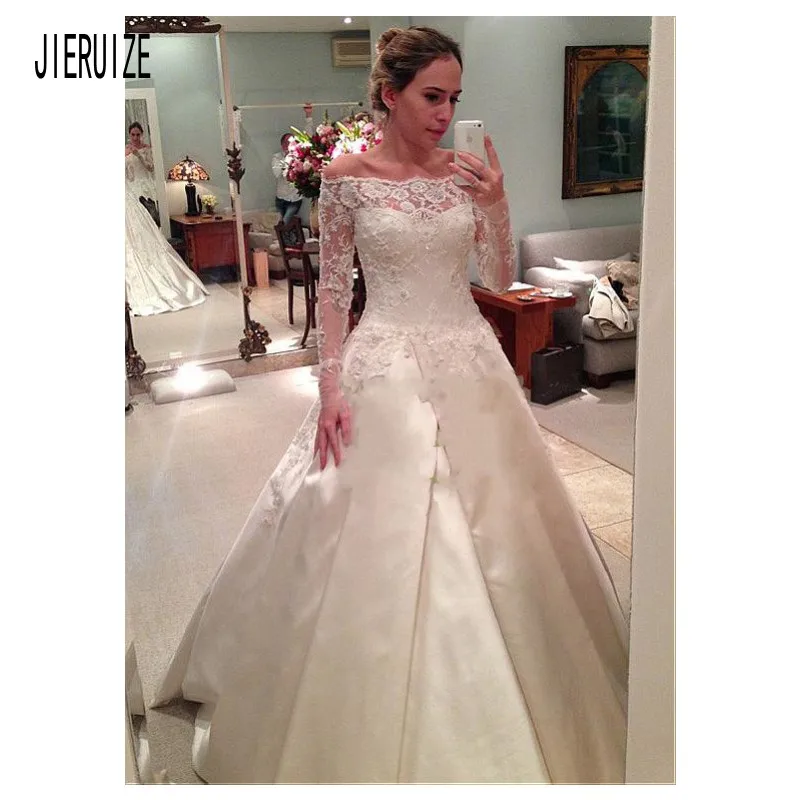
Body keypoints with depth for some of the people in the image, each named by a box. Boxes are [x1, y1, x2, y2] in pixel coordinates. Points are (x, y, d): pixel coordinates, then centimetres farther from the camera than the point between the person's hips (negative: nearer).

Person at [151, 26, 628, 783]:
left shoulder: (466, 172, 5)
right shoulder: (347, 175, -4)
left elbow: (501, 279, 6)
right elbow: (332, 290, -3)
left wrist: (496, 204, -9)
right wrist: (330, 389, -10)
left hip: (468, 363, 4)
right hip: (385, 367, -3)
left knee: (485, 528, 11)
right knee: (376, 537, 2)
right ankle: (377, 739, 25)